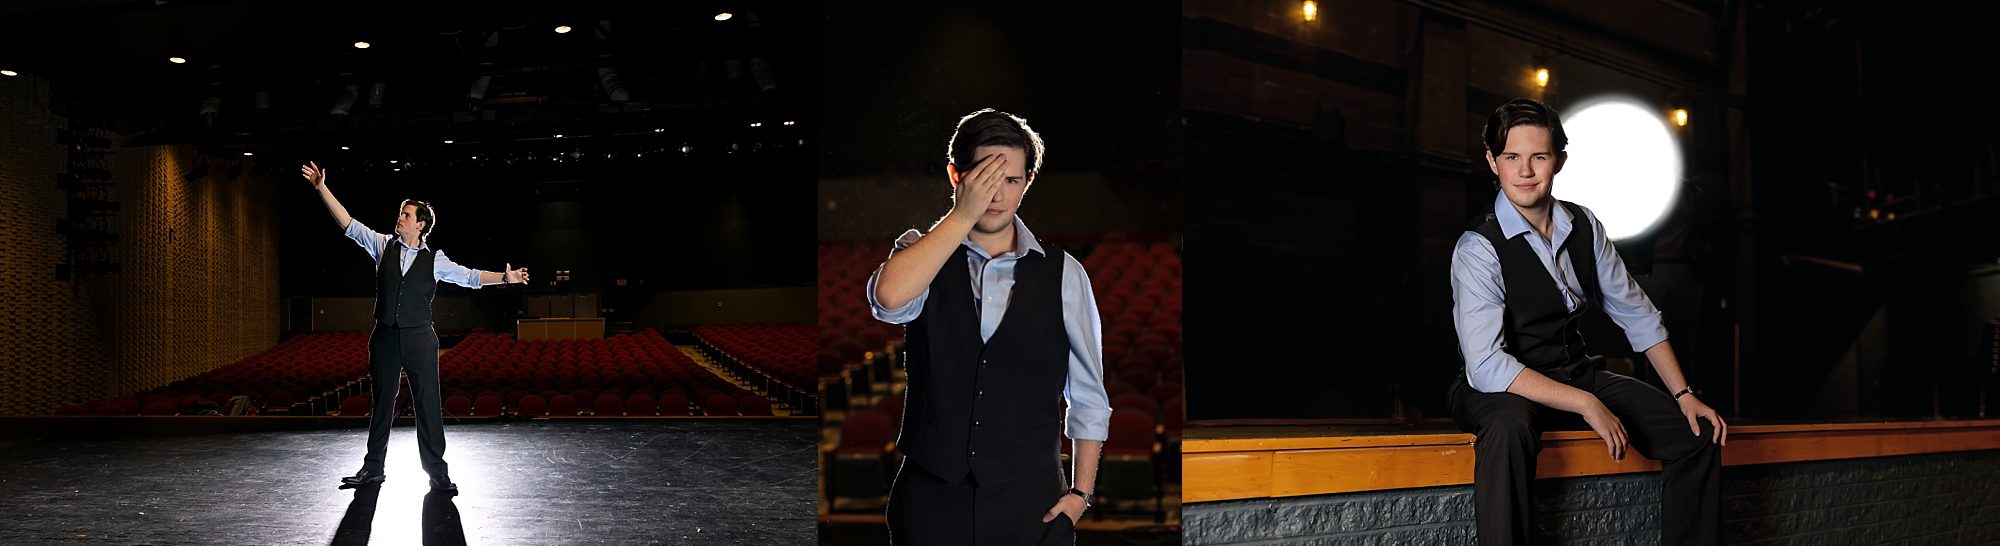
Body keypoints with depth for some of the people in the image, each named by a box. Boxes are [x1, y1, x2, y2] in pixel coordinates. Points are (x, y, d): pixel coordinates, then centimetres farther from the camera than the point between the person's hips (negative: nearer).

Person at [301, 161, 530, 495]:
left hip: (419, 338, -2)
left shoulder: (434, 260, 2)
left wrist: (505, 277, -14)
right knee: (382, 403, 11)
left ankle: (437, 472, 5)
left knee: (428, 404, -2)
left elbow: (469, 276, -1)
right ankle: (372, 469, 21)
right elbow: (348, 223, 5)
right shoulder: (383, 245, 7)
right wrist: (321, 187, 0)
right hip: (385, 338, 2)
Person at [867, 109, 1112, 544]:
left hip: (1031, 505, 0)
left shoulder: (1063, 273, 1)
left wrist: (1081, 492, 2)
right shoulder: (923, 253, 2)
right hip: (930, 503, 0)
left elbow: (1088, 397, 7)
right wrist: (962, 215, -18)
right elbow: (889, 297, -23)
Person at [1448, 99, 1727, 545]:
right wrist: (1586, 404, -29)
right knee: (1509, 425, -41)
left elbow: (1636, 315, 10)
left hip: (1578, 372, 7)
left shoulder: (1584, 227, 2)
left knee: (1700, 432, -3)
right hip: (1503, 390, -7)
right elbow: (1486, 365, -26)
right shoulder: (1478, 249, -18)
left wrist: (1684, 395, 1)